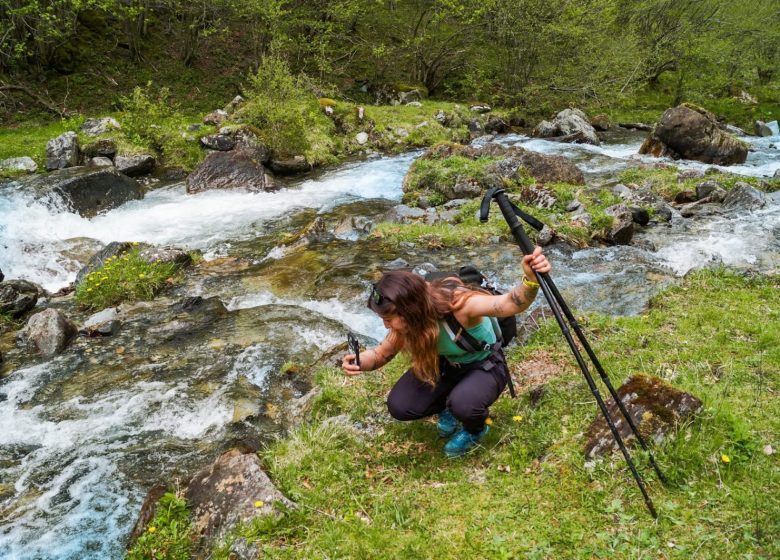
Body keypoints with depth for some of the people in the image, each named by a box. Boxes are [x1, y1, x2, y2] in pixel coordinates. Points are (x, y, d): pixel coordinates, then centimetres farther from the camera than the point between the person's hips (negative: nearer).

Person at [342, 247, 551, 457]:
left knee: (463, 403, -36)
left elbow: (512, 303, -51)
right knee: (399, 406, -16)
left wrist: (530, 278, -72)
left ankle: (476, 429, 1)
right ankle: (447, 407, 15)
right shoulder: (409, 320, -20)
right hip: (445, 365, 5)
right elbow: (383, 352, -6)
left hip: (485, 365, -5)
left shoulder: (459, 304, -38)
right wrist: (360, 362, -28)